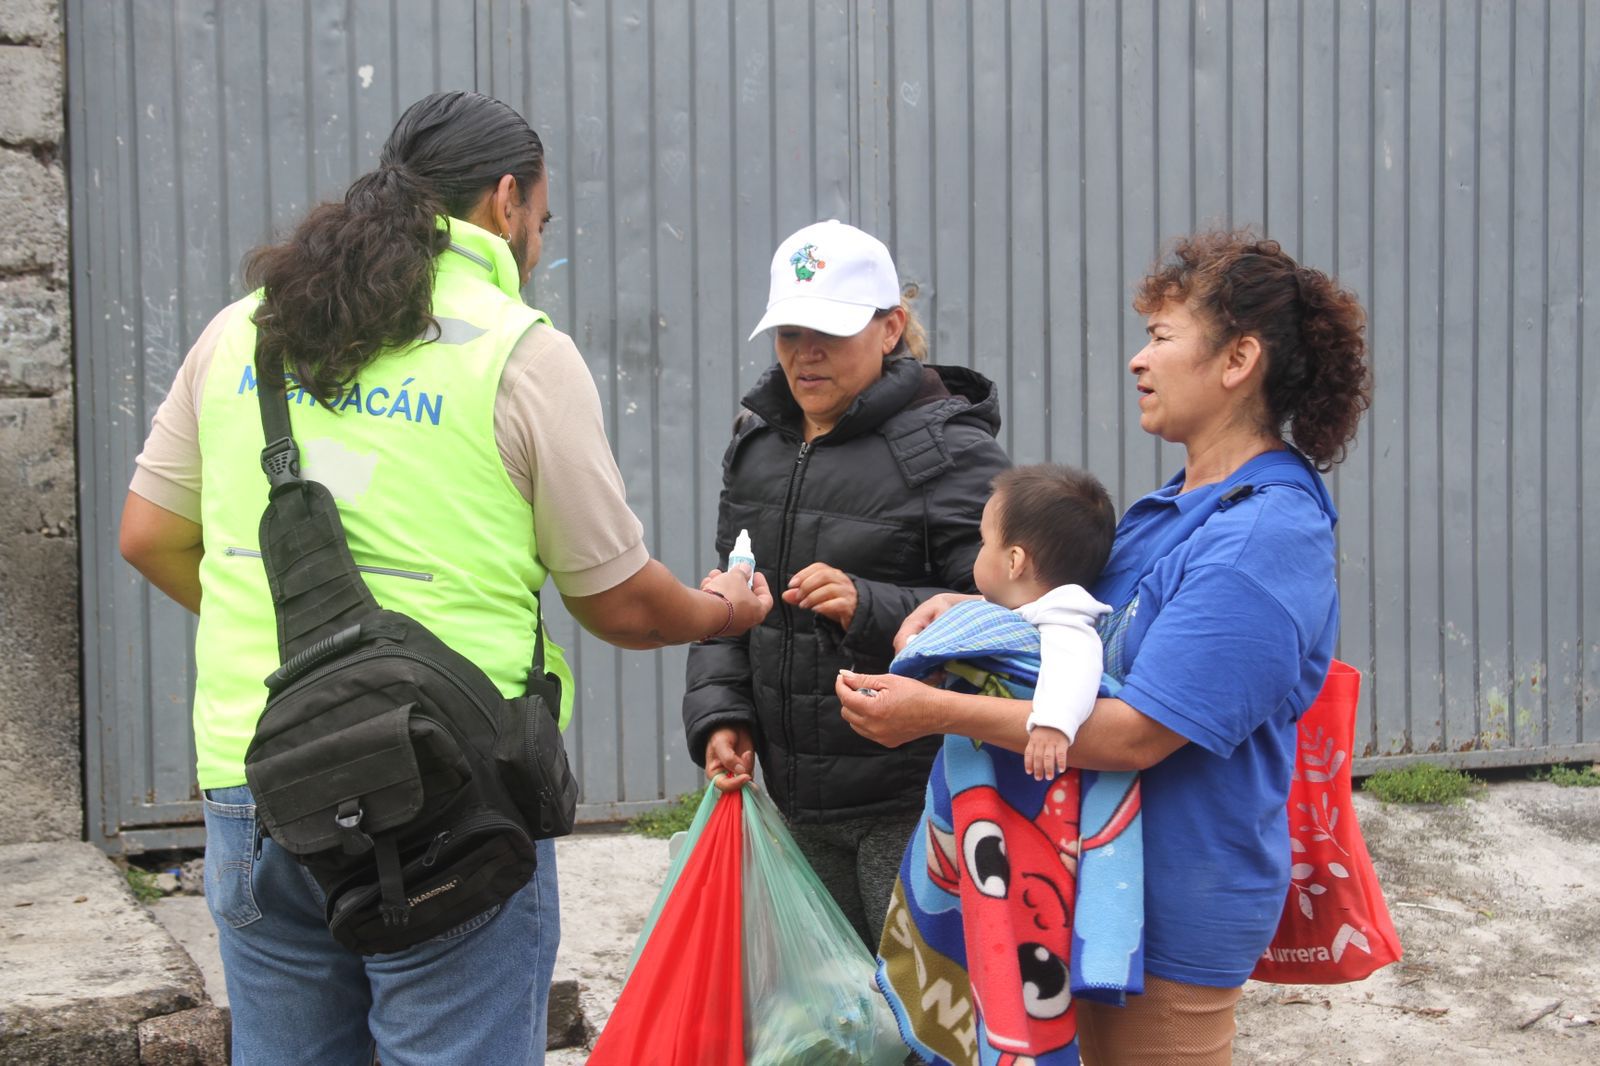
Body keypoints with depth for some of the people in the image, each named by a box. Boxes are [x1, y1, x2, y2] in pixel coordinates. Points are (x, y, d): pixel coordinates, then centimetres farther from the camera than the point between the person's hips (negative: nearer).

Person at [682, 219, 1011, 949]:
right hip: (798, 801, 7)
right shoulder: (759, 440, 12)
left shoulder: (948, 449, -10)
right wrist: (718, 713, 7)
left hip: (912, 805, -6)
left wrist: (871, 608, -28)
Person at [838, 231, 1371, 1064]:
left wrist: (941, 711, -26)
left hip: (1175, 915, -9)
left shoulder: (1263, 539, -24)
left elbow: (1138, 734, -27)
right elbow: (1104, 629, 20)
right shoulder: (1183, 504, 8)